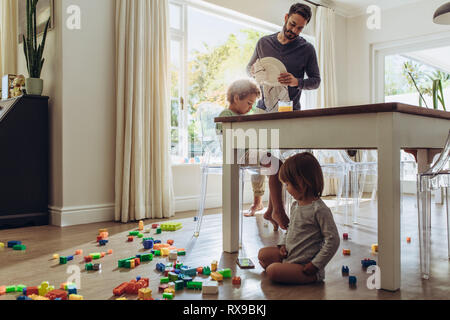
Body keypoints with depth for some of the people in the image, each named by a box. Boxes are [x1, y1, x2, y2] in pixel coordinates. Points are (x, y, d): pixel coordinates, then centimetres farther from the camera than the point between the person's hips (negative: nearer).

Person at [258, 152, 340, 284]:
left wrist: (316, 265, -19)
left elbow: (333, 240, -21)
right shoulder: (295, 205, 7)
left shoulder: (319, 209, -21)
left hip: (306, 265, -8)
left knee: (273, 271, -22)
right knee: (263, 254, 9)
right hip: (290, 256, 9)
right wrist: (282, 245, 3)